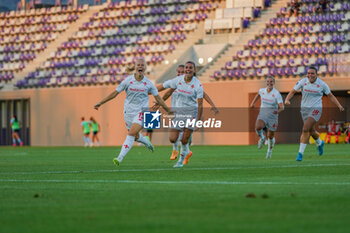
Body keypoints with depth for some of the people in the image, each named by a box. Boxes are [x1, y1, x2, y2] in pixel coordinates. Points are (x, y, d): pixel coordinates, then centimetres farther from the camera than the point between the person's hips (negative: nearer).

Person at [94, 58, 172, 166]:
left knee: (131, 134, -20)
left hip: (141, 112, -2)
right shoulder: (127, 80, -5)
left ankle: (120, 158, -25)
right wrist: (100, 103, -2)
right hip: (128, 112, 2)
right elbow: (115, 93, 1)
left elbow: (158, 98, 7)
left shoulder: (148, 83, -3)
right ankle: (147, 143, 51)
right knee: (136, 137, 15)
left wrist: (169, 111, 9)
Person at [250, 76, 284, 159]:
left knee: (270, 136, 5)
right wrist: (253, 102, 27)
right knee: (258, 127, -30)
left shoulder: (277, 93, -12)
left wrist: (278, 111, -39)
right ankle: (262, 138, 4)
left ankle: (270, 150, 35)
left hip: (272, 114, -2)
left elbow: (282, 107, -18)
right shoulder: (262, 90, 3)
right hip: (262, 113, 2)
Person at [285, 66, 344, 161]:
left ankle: (300, 153, -17)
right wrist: (287, 99, -23)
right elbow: (293, 91, -3)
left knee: (305, 129, -20)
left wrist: (339, 106, -3)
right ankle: (319, 143, 52)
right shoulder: (303, 81, -5)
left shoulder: (322, 84, -7)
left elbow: (330, 96, 5)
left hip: (316, 109, -4)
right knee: (311, 130, 18)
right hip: (304, 108, 4)